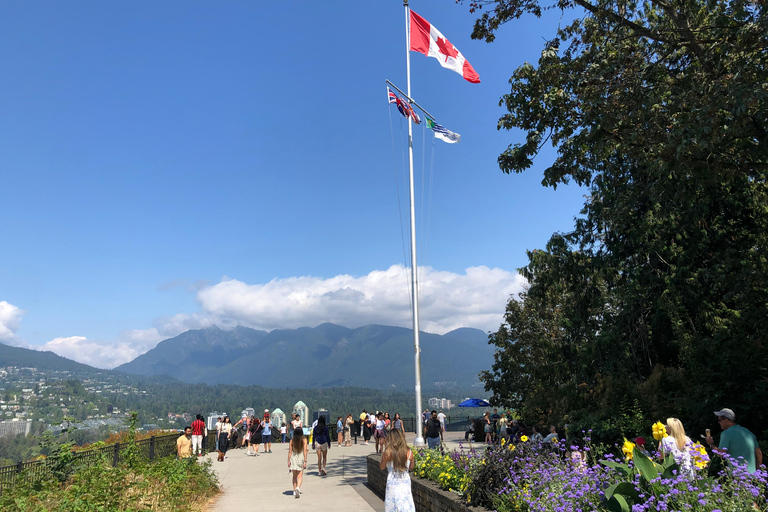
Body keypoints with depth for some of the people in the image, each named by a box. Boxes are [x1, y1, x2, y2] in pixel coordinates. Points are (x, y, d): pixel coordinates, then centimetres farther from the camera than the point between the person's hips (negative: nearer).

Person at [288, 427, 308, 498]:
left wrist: (288, 461, 3)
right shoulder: (304, 440, -5)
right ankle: (298, 488, -22)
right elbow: (305, 451, -9)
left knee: (294, 476, 15)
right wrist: (305, 461, -8)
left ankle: (295, 491, 18)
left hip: (293, 458, 2)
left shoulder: (292, 440, 0)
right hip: (301, 458, -2)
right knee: (300, 476, 1)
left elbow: (290, 451, -2)